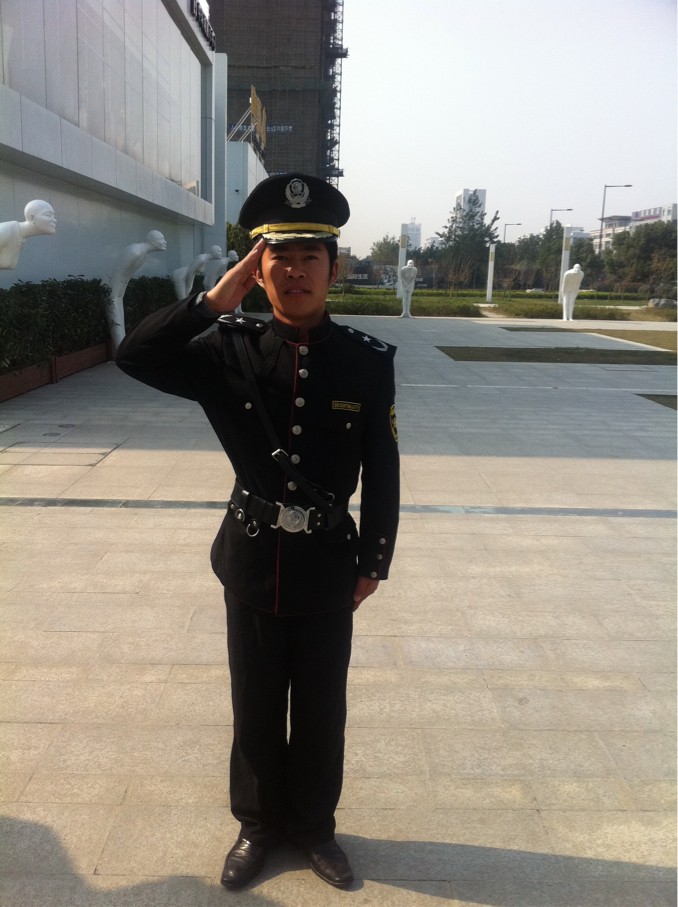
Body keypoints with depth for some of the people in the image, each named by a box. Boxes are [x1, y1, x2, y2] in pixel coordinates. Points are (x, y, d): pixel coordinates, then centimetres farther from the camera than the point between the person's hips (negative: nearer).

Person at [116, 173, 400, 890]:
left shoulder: (369, 362, -8)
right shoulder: (230, 351, -6)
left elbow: (382, 473, -2)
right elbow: (135, 357, -18)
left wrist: (374, 563, 1)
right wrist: (222, 295, -20)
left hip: (328, 564, 0)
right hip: (252, 560, 1)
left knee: (321, 707, 16)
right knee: (256, 705, 17)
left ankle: (314, 823, 41)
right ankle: (257, 823, 41)